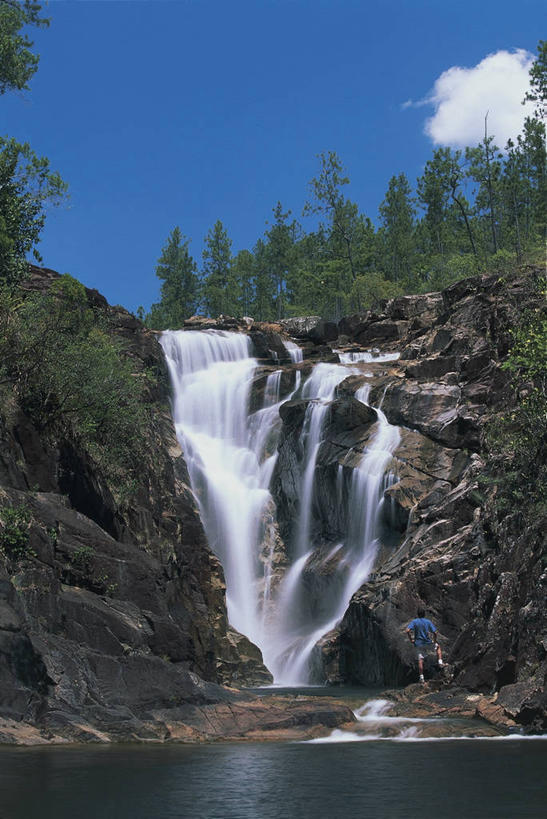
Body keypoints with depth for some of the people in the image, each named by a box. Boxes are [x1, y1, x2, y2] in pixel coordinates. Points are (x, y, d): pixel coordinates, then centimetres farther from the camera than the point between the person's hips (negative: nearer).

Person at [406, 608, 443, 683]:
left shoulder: (414, 621, -2)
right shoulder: (428, 622, 0)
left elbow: (407, 630, -16)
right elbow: (435, 633, -6)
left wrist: (411, 639, -5)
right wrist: (434, 641, 10)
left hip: (418, 644, 0)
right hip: (428, 643, 0)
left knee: (420, 660, 2)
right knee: (438, 647, 27)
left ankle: (421, 677, -5)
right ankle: (440, 662, 15)